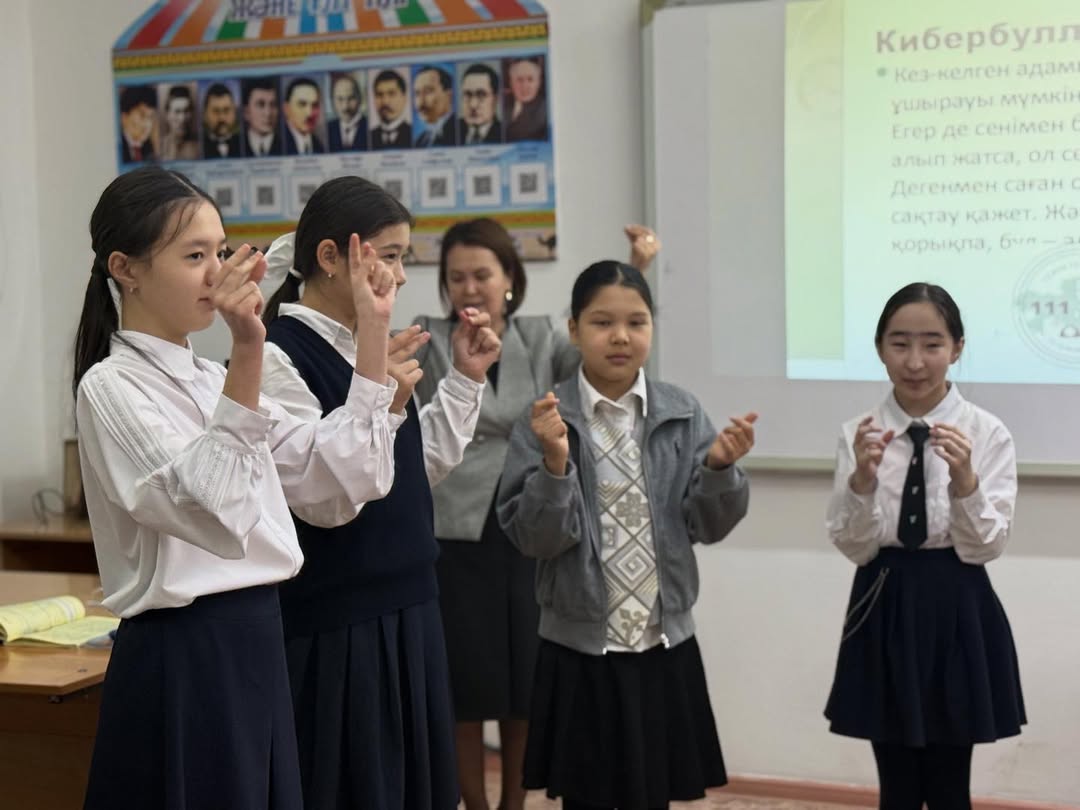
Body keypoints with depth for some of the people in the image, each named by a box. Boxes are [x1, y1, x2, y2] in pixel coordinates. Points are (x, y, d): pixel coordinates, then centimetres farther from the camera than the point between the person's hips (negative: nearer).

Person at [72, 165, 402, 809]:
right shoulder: (113, 387, -13)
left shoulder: (211, 380, 12)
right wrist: (248, 355, -37)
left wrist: (373, 331, 2)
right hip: (183, 660, -8)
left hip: (256, 647, 8)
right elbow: (214, 515, -29)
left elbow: (348, 477, 7)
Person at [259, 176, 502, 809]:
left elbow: (422, 470, 15)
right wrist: (381, 404, -30)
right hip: (335, 620, -8)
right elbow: (321, 501, -22)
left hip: (405, 603, 8)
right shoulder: (282, 357, -16)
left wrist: (466, 378, 9)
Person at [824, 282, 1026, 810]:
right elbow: (855, 547, -4)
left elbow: (984, 548, -8)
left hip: (957, 614, -2)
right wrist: (863, 479, -21)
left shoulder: (987, 433, -6)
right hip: (883, 611, 2)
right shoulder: (858, 433, -1)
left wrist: (964, 479, -25)